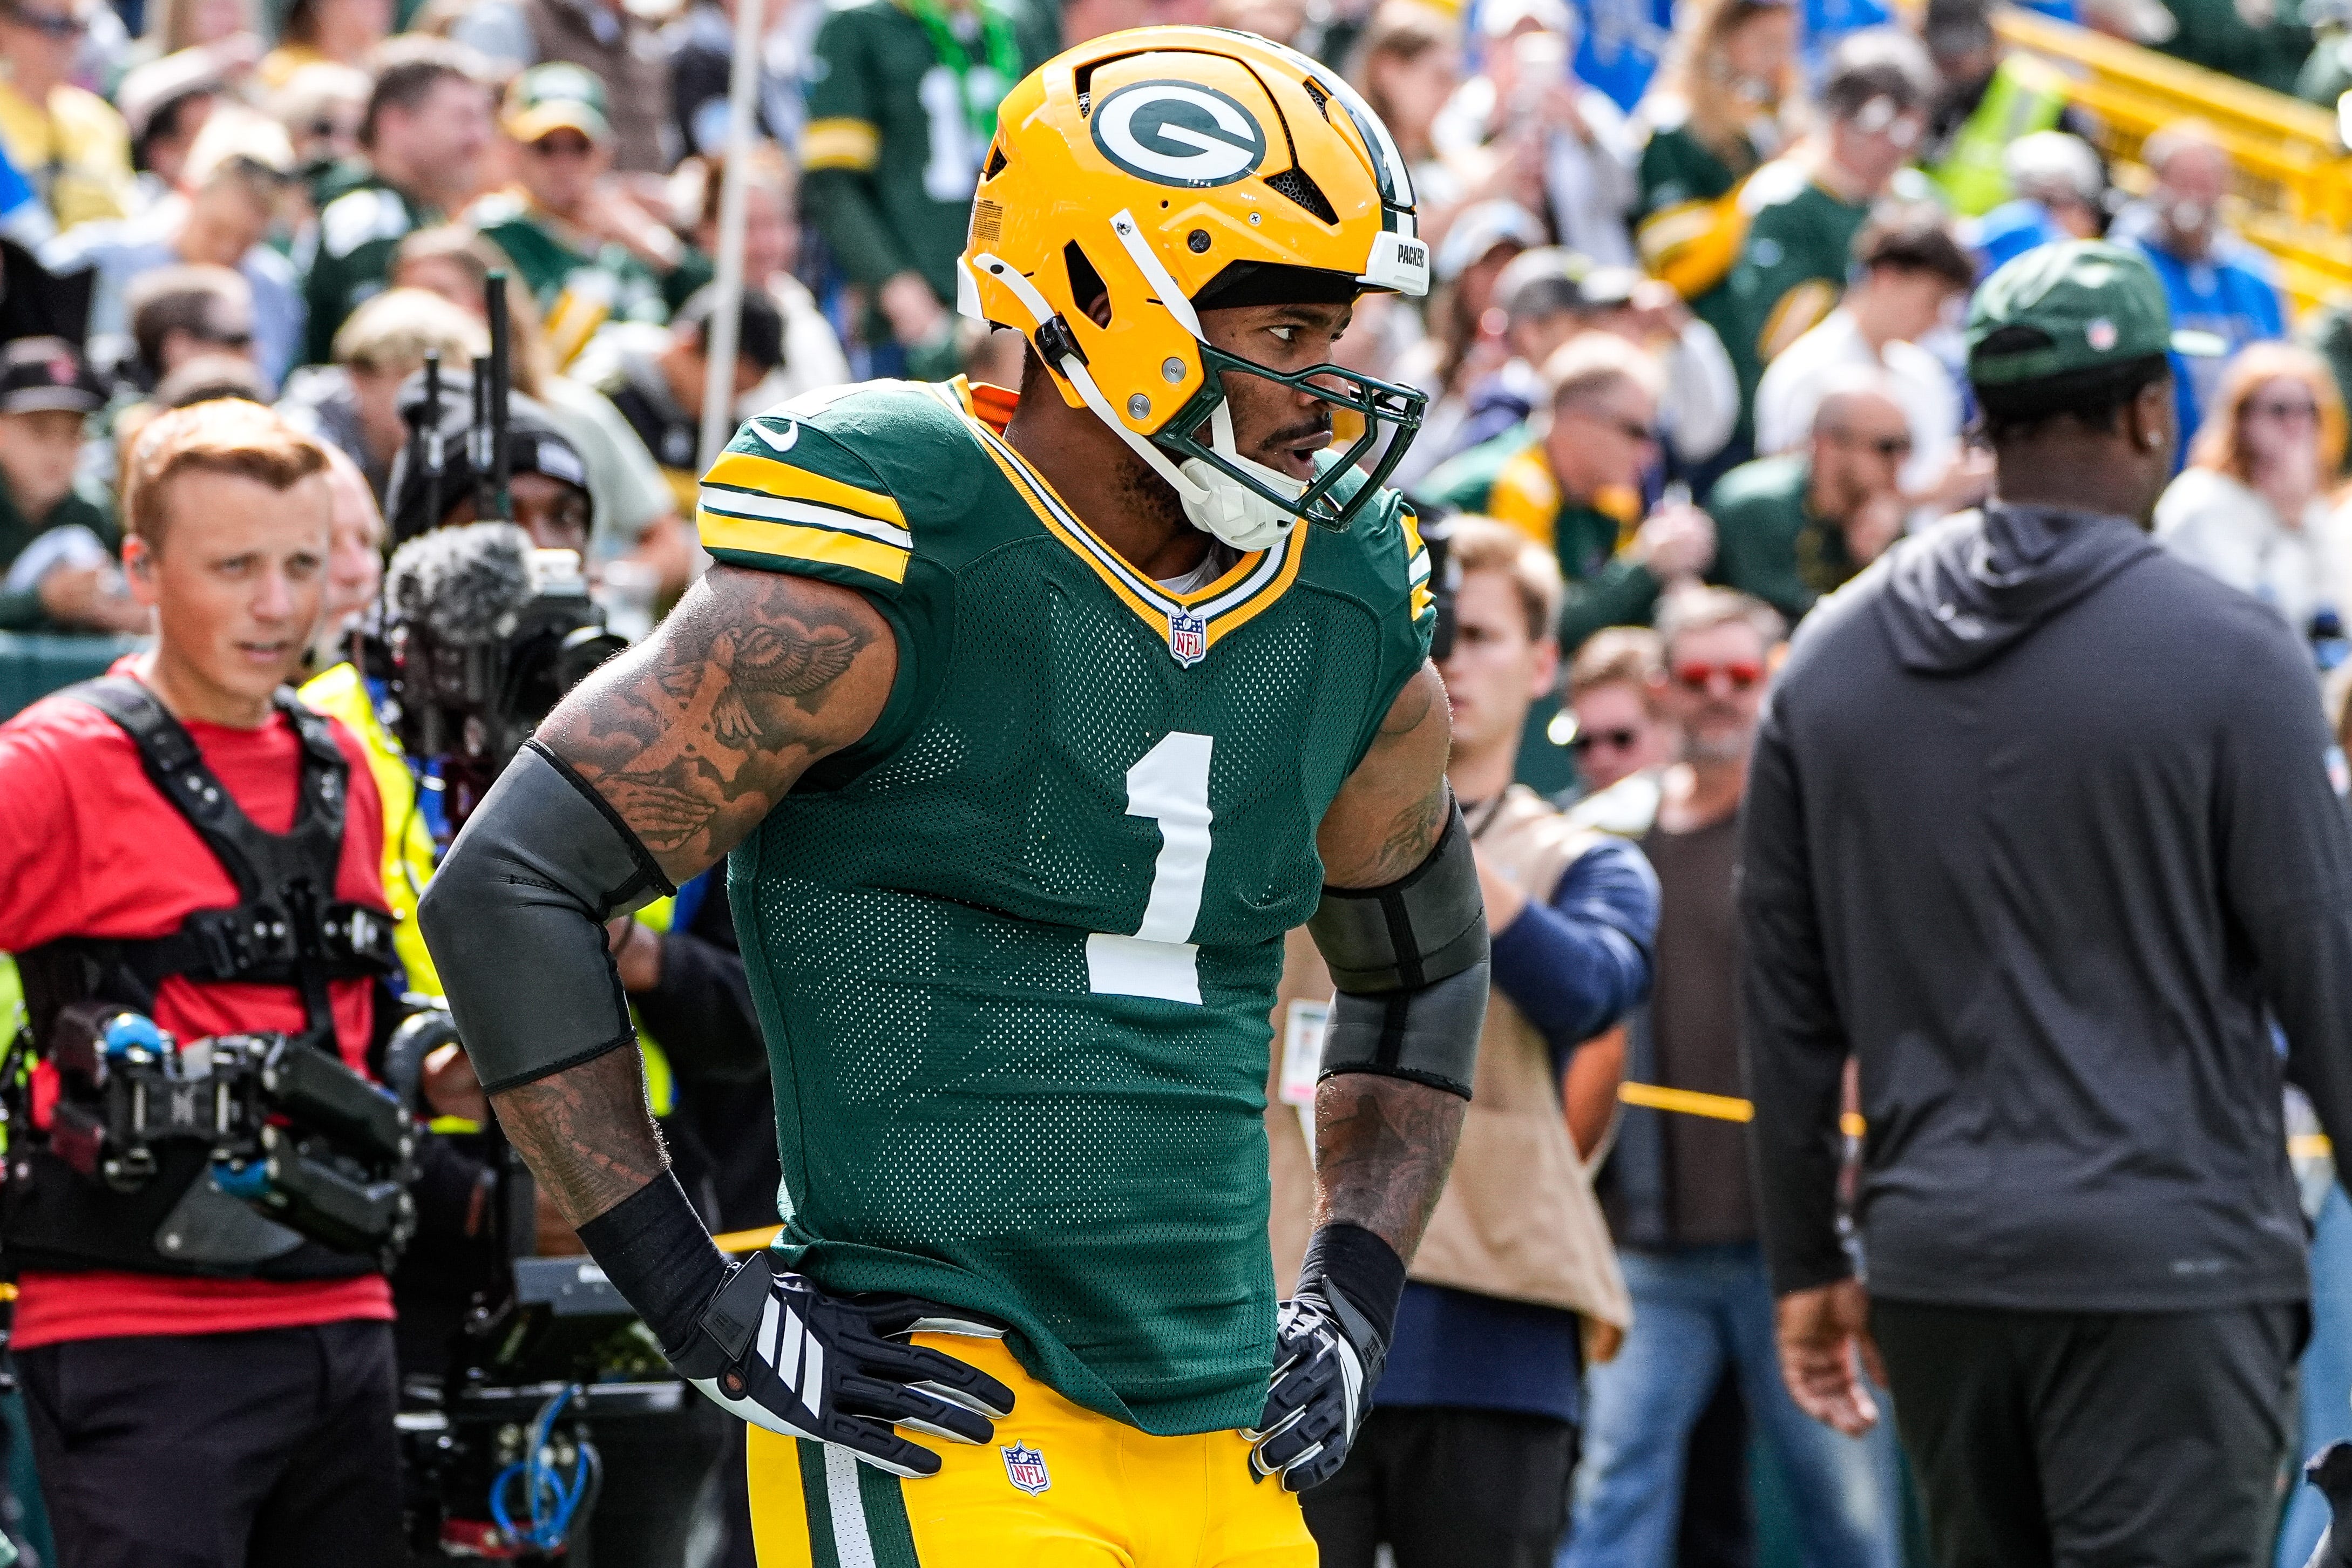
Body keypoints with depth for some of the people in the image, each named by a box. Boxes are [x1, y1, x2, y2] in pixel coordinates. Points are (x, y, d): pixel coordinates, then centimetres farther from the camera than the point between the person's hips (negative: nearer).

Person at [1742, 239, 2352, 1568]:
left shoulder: (1832, 659, 9)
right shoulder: (2228, 656, -7)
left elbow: (1787, 1004, 12)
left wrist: (1808, 1263, 19)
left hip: (1933, 1259, 6)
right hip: (2168, 1260, -6)